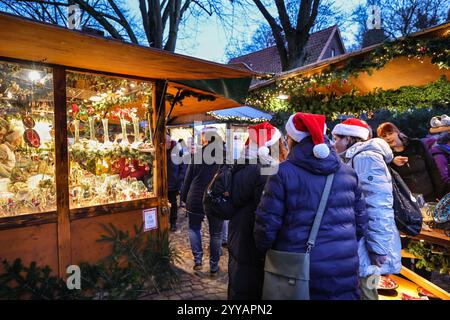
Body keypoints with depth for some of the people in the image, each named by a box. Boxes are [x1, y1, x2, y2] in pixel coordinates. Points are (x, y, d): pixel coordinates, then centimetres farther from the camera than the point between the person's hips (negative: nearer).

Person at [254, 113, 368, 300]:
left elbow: (267, 223, -12)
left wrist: (265, 250, 7)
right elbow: (361, 221, 8)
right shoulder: (348, 172, 2)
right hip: (344, 270, 4)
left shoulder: (284, 173, -12)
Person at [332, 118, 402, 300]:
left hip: (368, 247, -9)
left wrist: (378, 248, -21)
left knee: (364, 293, 1)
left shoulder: (365, 157, -14)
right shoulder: (355, 158, 15)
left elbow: (378, 205, -21)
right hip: (359, 243, 9)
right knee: (361, 291, 18)